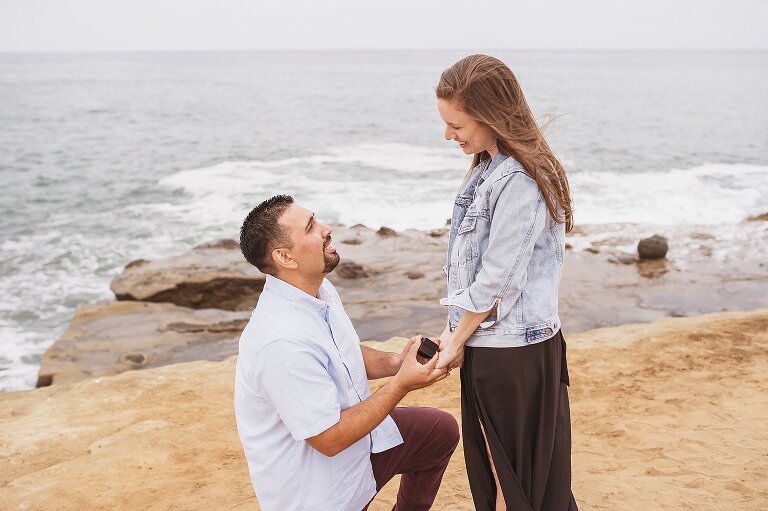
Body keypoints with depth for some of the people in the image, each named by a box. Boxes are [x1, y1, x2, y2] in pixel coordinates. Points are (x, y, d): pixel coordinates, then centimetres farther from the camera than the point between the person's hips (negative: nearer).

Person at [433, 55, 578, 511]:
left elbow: (498, 280, -20)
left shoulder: (519, 181, -22)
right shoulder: (488, 168, 9)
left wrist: (457, 341, -8)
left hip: (513, 353, -9)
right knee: (489, 470, 21)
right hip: (488, 345, 9)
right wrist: (454, 331, 7)